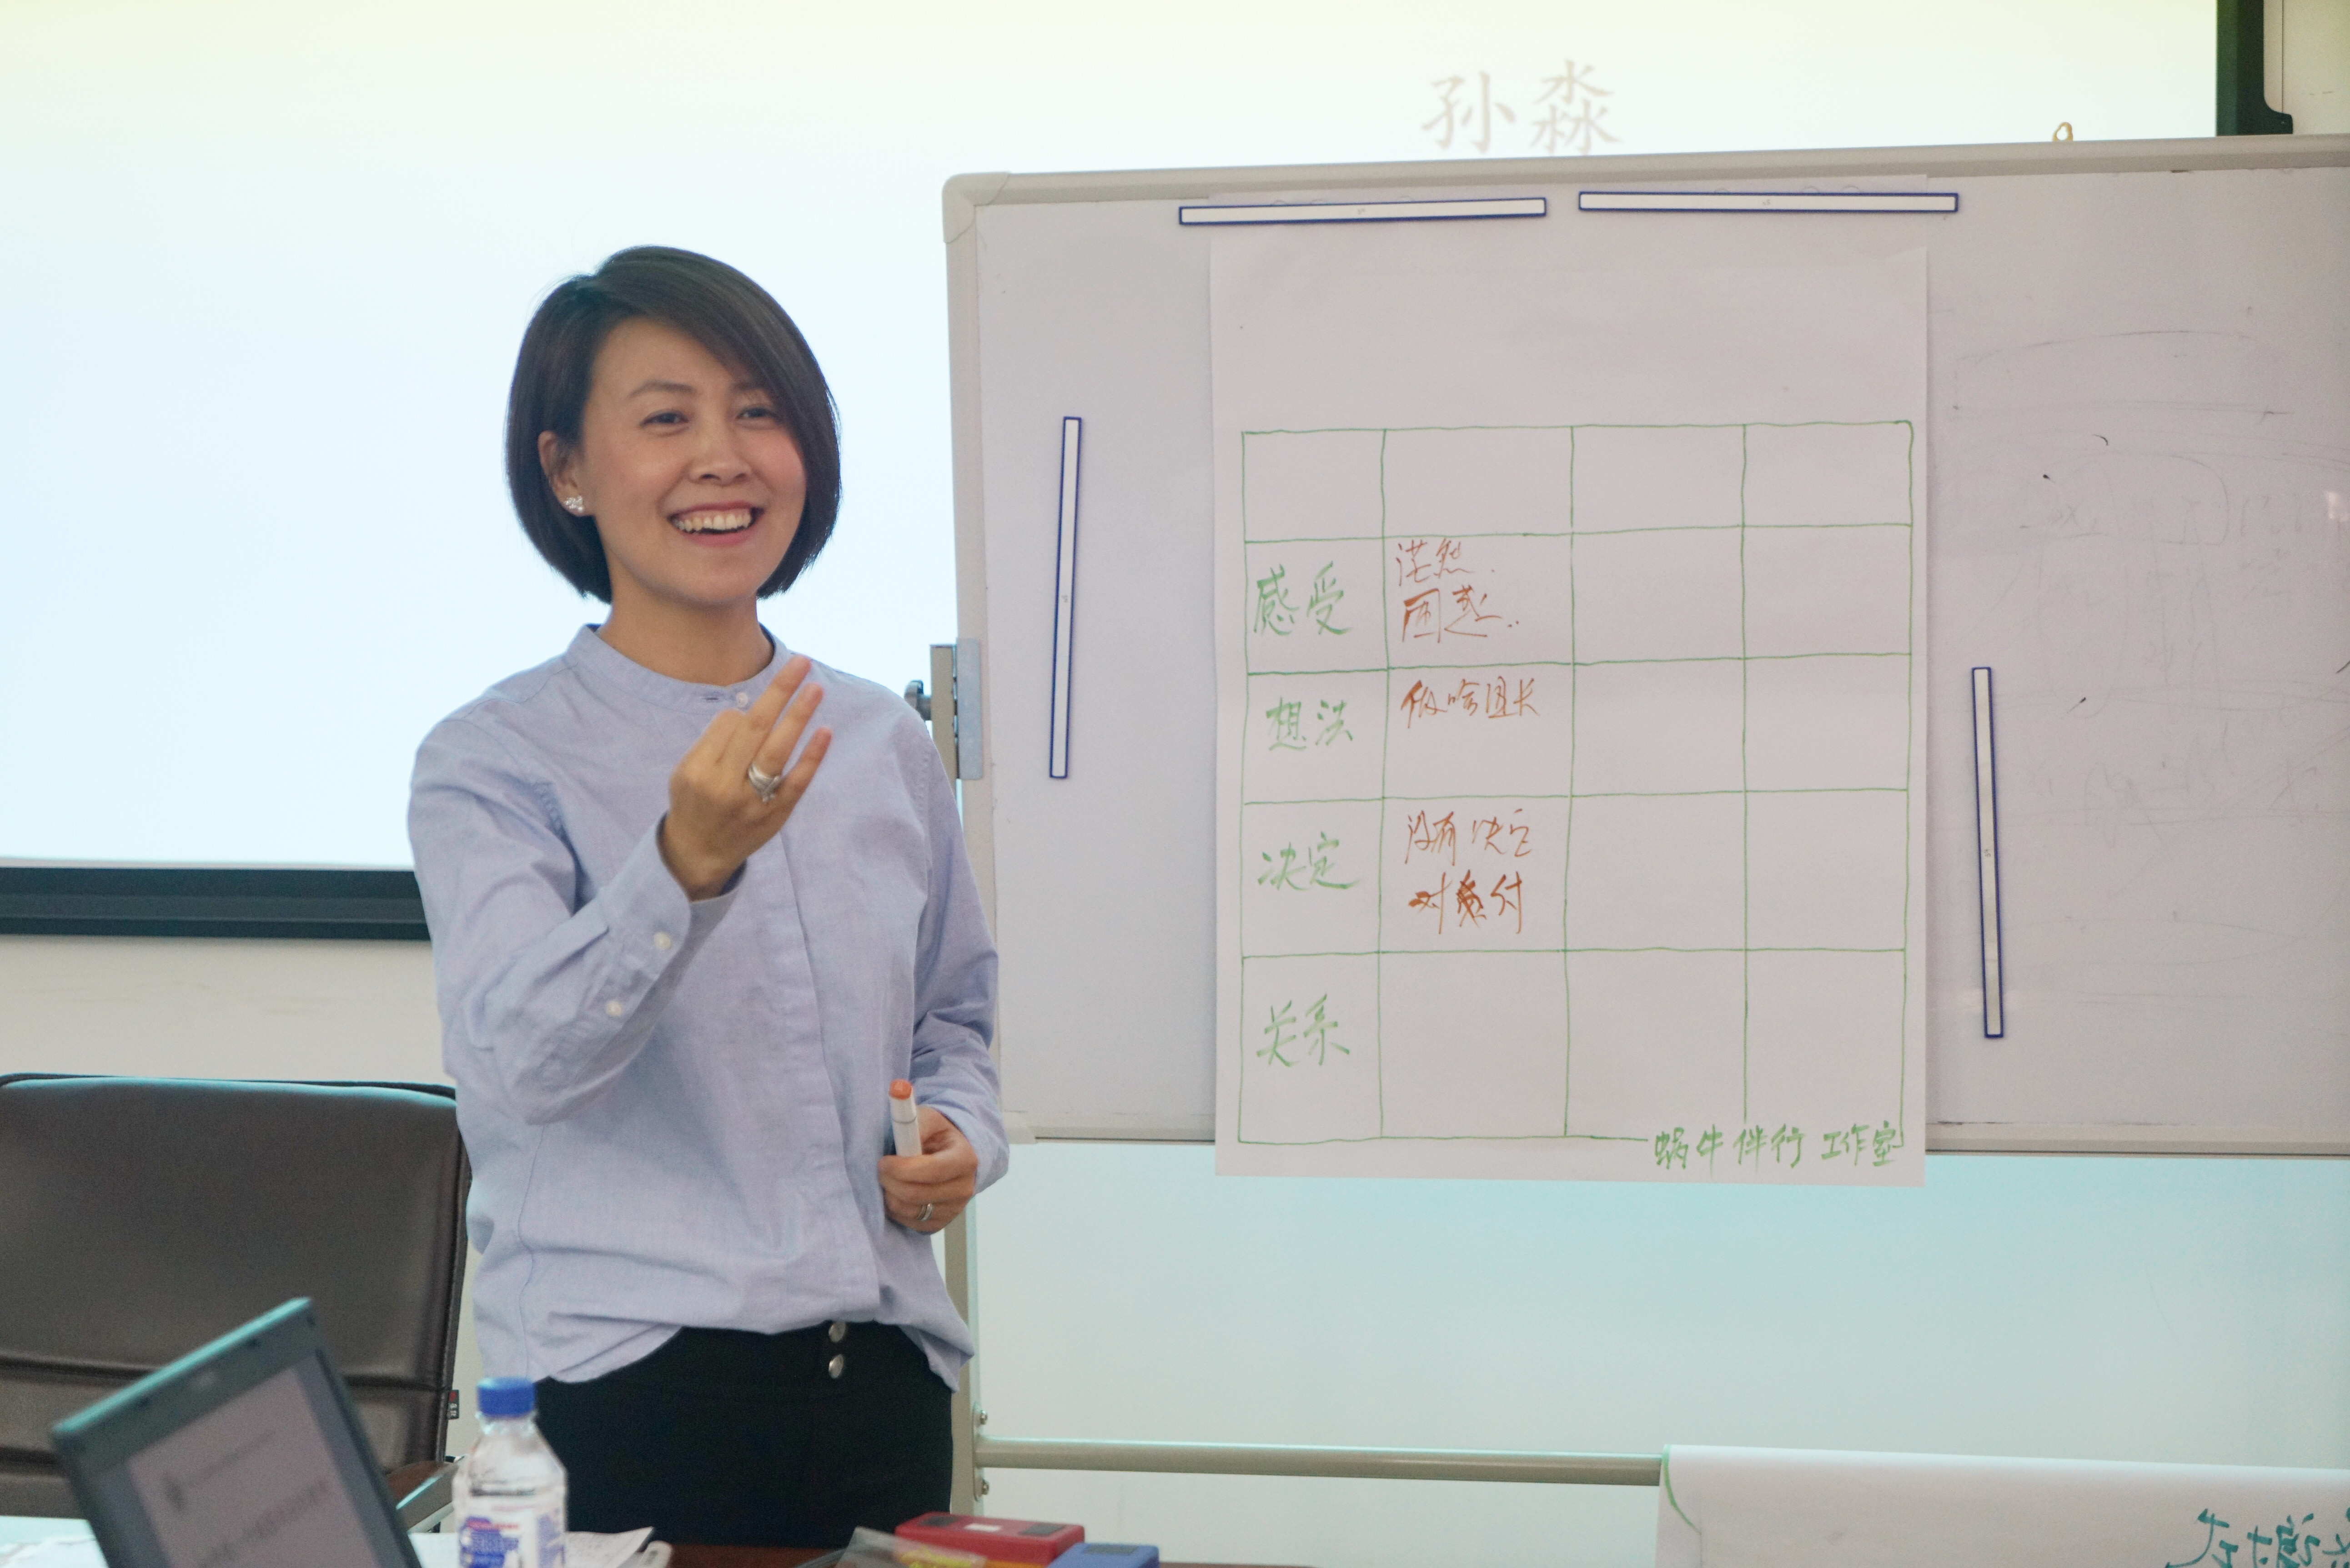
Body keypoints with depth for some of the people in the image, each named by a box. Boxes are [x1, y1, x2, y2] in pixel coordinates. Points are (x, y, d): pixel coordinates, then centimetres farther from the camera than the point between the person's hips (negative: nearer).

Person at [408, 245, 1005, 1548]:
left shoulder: (884, 745, 10)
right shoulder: (495, 759, -5)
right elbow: (516, 1057, -21)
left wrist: (962, 1143, 1)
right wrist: (684, 867, -37)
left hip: (883, 1371, 5)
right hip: (627, 1380, -4)